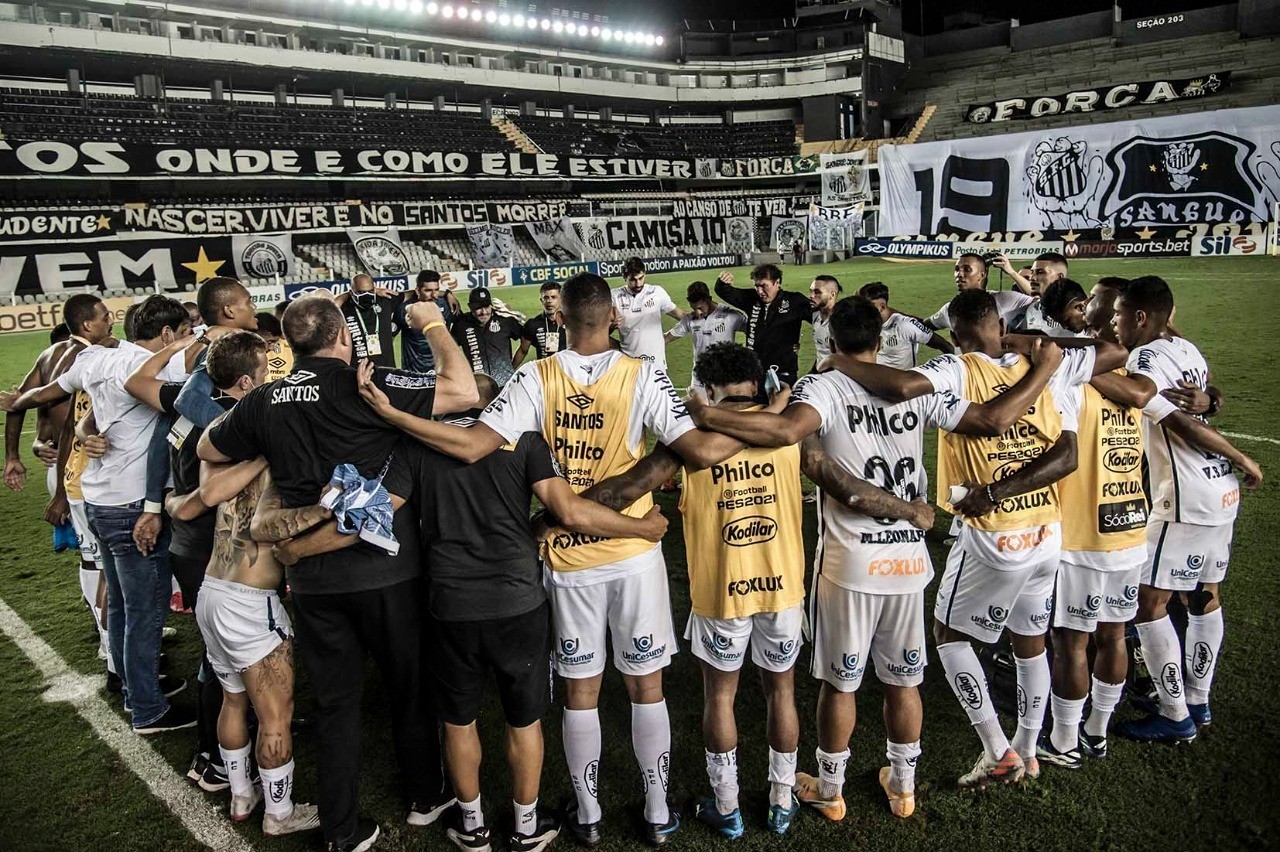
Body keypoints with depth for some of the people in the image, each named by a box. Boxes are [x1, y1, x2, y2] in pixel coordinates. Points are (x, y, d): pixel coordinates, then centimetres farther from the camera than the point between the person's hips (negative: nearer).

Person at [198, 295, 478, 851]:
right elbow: (463, 392, -22)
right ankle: (425, 798, 35)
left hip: (313, 579, 3)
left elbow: (207, 449, 16)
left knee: (335, 702, 15)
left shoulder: (264, 402, -2)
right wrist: (433, 326, -8)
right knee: (409, 689, 17)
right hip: (384, 570, -3)